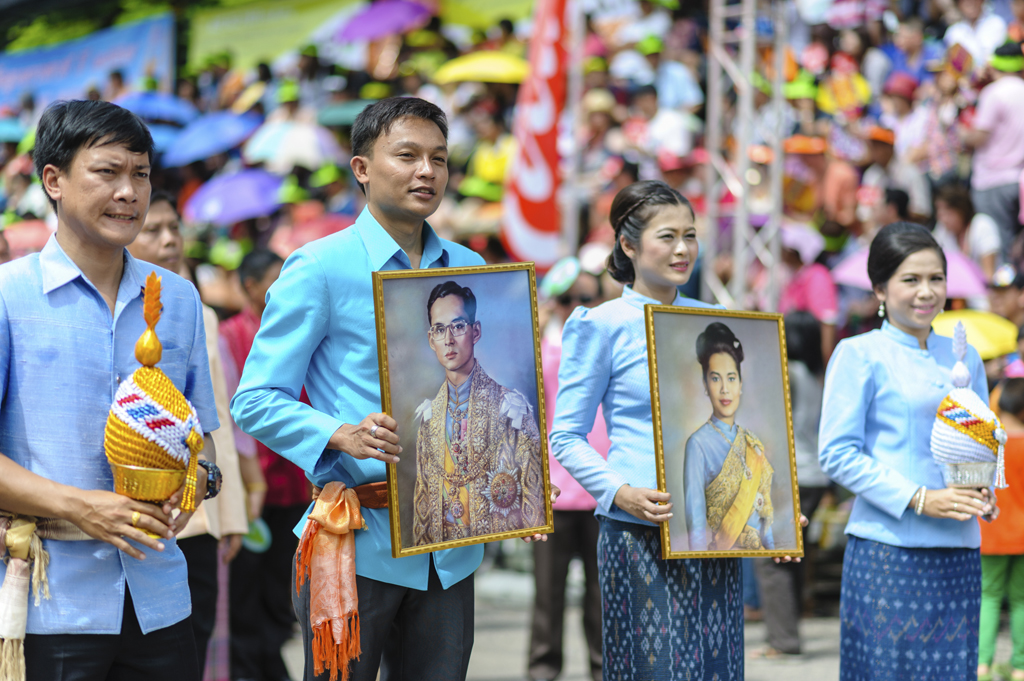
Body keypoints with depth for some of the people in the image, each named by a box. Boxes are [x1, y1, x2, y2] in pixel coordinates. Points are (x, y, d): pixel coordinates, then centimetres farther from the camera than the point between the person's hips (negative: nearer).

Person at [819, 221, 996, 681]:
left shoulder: (963, 357, 14)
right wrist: (917, 499, -15)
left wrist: (983, 492, -1)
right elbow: (837, 454, -7)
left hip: (958, 552, 5)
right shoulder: (859, 354, -2)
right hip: (887, 551, -5)